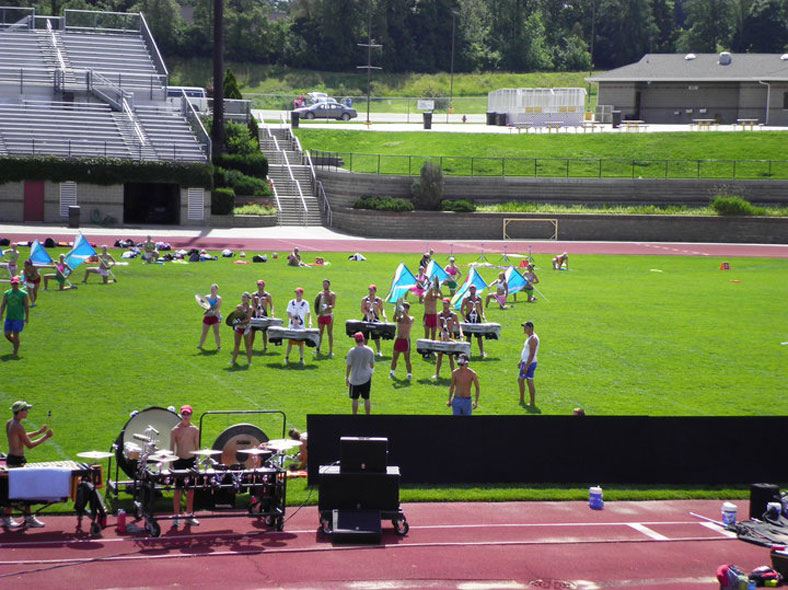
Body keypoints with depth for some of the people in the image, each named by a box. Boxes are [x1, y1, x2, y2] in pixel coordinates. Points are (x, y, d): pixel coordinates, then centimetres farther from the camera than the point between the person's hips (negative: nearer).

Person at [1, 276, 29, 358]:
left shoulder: (23, 294, -2)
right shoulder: (6, 293, 8)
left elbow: (26, 307, -1)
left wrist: (27, 318, -5)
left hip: (19, 318, -4)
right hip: (9, 317, 4)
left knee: (15, 335, -8)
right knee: (7, 334, 2)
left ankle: (16, 352, 3)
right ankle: (15, 344, 29)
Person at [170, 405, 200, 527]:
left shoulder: (195, 430, 4)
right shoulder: (175, 430, -4)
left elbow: (197, 447, 9)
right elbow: (172, 448, -3)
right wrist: (171, 465, -7)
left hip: (191, 461, 3)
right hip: (179, 461, -3)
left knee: (191, 489, 7)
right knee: (178, 489, -2)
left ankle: (189, 515, 17)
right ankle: (176, 516, 3)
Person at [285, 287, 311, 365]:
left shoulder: (305, 303, 1)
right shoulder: (291, 302, 3)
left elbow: (308, 314, 3)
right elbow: (288, 314, 0)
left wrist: (309, 321, -15)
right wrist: (293, 320, -18)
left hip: (301, 326, -1)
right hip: (292, 326, 1)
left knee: (300, 342, -1)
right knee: (290, 342, 2)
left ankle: (301, 359, 5)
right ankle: (287, 357, 11)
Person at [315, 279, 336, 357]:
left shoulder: (332, 294, -1)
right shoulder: (320, 294, 12)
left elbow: (333, 305, -11)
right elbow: (316, 303, 15)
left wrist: (328, 307, -29)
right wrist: (317, 312, 3)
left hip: (329, 315, -4)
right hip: (321, 315, 4)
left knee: (330, 333, -2)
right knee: (320, 332, 6)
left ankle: (331, 350, 0)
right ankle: (318, 349, 14)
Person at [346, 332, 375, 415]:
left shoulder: (352, 351, -15)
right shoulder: (370, 350, -5)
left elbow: (348, 366, -9)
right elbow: (372, 364, 6)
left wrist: (346, 378, 1)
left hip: (355, 379, -3)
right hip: (367, 378, 3)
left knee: (355, 399, 7)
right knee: (366, 399, 11)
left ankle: (354, 414, 12)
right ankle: (367, 415, 15)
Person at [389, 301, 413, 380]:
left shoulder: (411, 318, 1)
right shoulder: (399, 317, 9)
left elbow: (408, 320, -23)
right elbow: (395, 320, -13)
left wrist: (403, 312, -31)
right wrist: (396, 312, -30)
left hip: (406, 340, -4)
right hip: (398, 339, 4)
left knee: (407, 359, -3)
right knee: (394, 357, 8)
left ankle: (409, 374, 0)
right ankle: (392, 372, 18)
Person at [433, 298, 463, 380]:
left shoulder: (453, 315, 1)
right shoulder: (439, 315, 4)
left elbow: (458, 325, -4)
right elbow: (439, 325, -9)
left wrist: (461, 333, -24)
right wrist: (444, 333, -25)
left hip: (450, 336, -2)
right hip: (441, 336, 2)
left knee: (451, 355, -3)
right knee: (439, 355, 5)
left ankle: (453, 373, -1)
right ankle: (437, 374, 12)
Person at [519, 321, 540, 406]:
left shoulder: (533, 339, -20)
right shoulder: (529, 337, 13)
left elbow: (532, 354, -24)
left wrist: (526, 366, -25)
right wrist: (521, 361, 24)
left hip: (529, 363, -11)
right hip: (525, 362, 11)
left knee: (530, 383, -4)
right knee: (520, 380, 16)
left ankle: (533, 403, 3)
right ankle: (521, 401, 23)